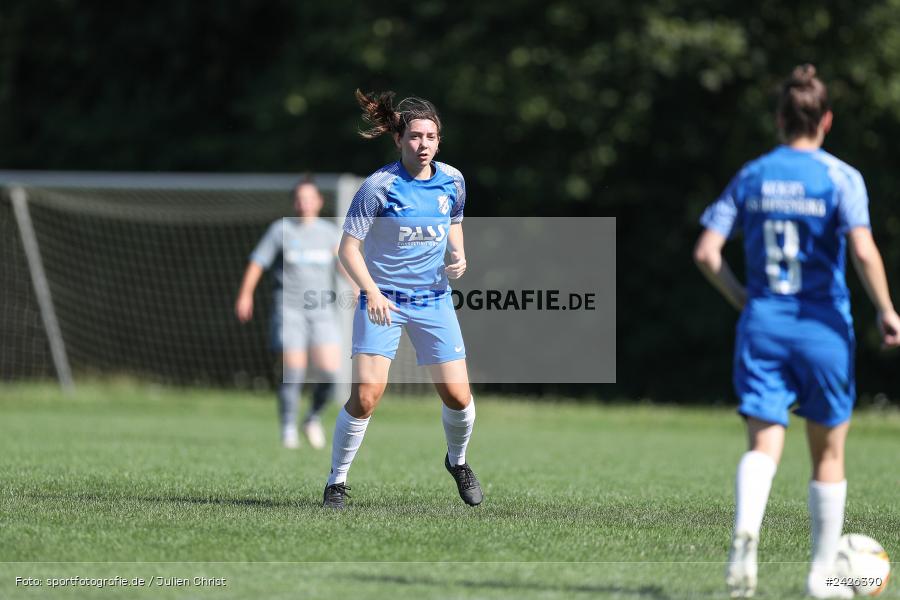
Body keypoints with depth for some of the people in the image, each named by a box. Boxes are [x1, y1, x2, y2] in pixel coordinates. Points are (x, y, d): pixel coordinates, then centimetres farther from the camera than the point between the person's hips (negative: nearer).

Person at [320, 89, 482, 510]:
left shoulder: (452, 181, 0)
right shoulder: (379, 186, -15)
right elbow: (348, 247, -12)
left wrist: (458, 255, 0)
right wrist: (371, 292, -25)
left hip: (434, 299, 4)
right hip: (383, 301, -4)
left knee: (458, 396, 0)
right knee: (365, 397, -16)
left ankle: (457, 461, 32)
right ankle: (336, 482, 1)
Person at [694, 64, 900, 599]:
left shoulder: (751, 177, 5)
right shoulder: (841, 178, -6)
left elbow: (707, 252, 1)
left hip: (762, 323, 2)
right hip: (824, 328, -2)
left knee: (764, 444, -4)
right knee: (828, 454, 12)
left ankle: (746, 532, -34)